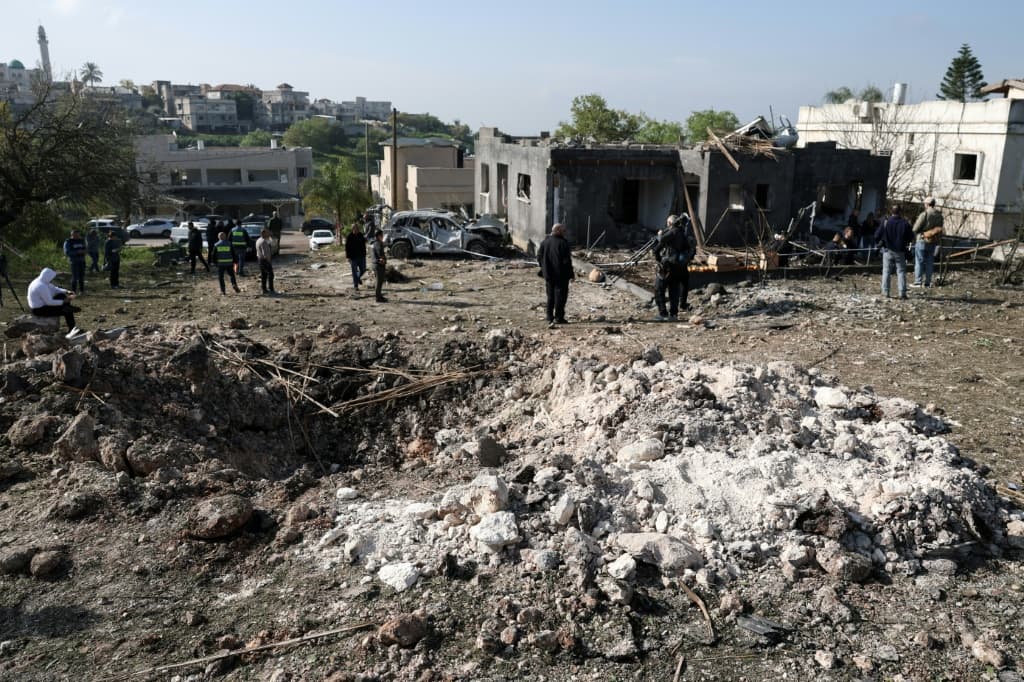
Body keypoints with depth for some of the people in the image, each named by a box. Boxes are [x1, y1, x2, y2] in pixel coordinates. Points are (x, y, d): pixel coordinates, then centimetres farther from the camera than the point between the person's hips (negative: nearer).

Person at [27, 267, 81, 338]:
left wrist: (67, 292, -3)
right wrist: (64, 301, -16)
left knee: (62, 295, 7)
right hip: (40, 310, -11)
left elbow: (54, 289, 12)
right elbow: (49, 302, -26)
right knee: (67, 311, -9)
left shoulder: (42, 281, 3)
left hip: (38, 305, 11)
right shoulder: (41, 287, -29)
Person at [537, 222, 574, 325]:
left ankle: (549, 316, 18)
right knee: (560, 295, 1)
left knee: (550, 295, 15)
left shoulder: (544, 242, 5)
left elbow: (539, 258, 8)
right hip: (561, 275, -6)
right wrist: (571, 274, -8)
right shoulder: (563, 243, -14)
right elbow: (567, 260, -15)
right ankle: (558, 318, 0)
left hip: (548, 274, 6)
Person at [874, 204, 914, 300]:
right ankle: (902, 293, 1)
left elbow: (877, 235, -7)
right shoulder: (905, 223, -6)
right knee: (901, 271, 5)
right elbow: (911, 236, 3)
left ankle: (885, 292, 4)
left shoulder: (886, 222, -8)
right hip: (900, 251, 0)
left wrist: (879, 243, 12)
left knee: (886, 271, 7)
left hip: (888, 250, 0)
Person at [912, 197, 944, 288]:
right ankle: (927, 283, 11)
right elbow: (940, 228, 9)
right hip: (933, 242, 5)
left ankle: (918, 282, -1)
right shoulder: (939, 215, 3)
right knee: (929, 262, 10)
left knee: (919, 261, 1)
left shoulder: (924, 215, -17)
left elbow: (915, 229, -15)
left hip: (923, 240, -5)